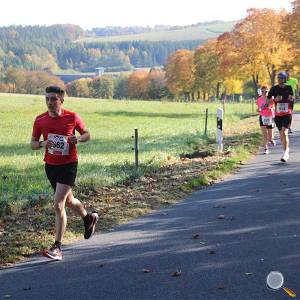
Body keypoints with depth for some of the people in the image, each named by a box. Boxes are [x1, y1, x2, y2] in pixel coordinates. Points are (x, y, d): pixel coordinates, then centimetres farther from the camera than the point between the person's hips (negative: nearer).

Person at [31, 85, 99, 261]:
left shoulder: (72, 117, -9)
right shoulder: (40, 120, -2)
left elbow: (87, 134, 5)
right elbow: (33, 144, 6)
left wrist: (78, 139, -17)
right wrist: (42, 144, -17)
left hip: (69, 165, -5)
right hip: (50, 166, 5)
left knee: (58, 205, -15)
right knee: (69, 201, 22)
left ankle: (57, 247, -9)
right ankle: (89, 218, 52)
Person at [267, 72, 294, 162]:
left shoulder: (289, 88, 1)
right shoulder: (274, 88, 1)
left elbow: (293, 99, 13)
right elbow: (268, 100, 3)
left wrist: (291, 99, -10)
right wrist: (275, 99, -16)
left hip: (287, 114, -3)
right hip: (277, 115, 3)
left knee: (284, 132, -17)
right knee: (281, 134, 10)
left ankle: (285, 153, -15)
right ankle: (286, 151, 27)